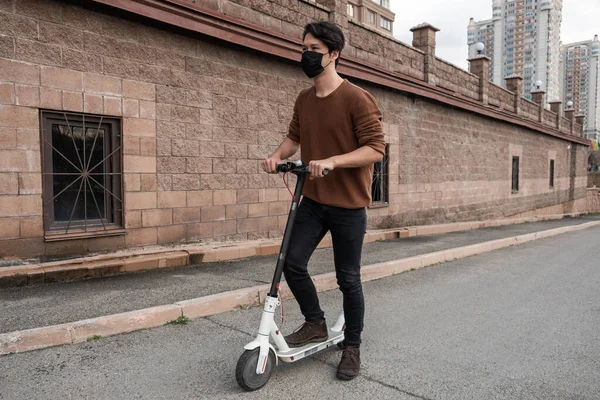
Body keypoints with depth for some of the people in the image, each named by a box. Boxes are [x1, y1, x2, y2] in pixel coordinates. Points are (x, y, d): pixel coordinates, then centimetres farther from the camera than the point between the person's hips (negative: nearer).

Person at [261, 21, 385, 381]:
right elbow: (295, 136, 18)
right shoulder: (303, 100, 7)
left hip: (349, 206, -5)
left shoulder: (357, 99, -12)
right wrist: (277, 156, -3)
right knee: (292, 262, -3)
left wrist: (332, 161, -28)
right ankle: (316, 323, 22)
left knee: (348, 279, 5)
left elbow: (375, 148, -16)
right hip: (312, 201, 5)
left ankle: (352, 347, 27)